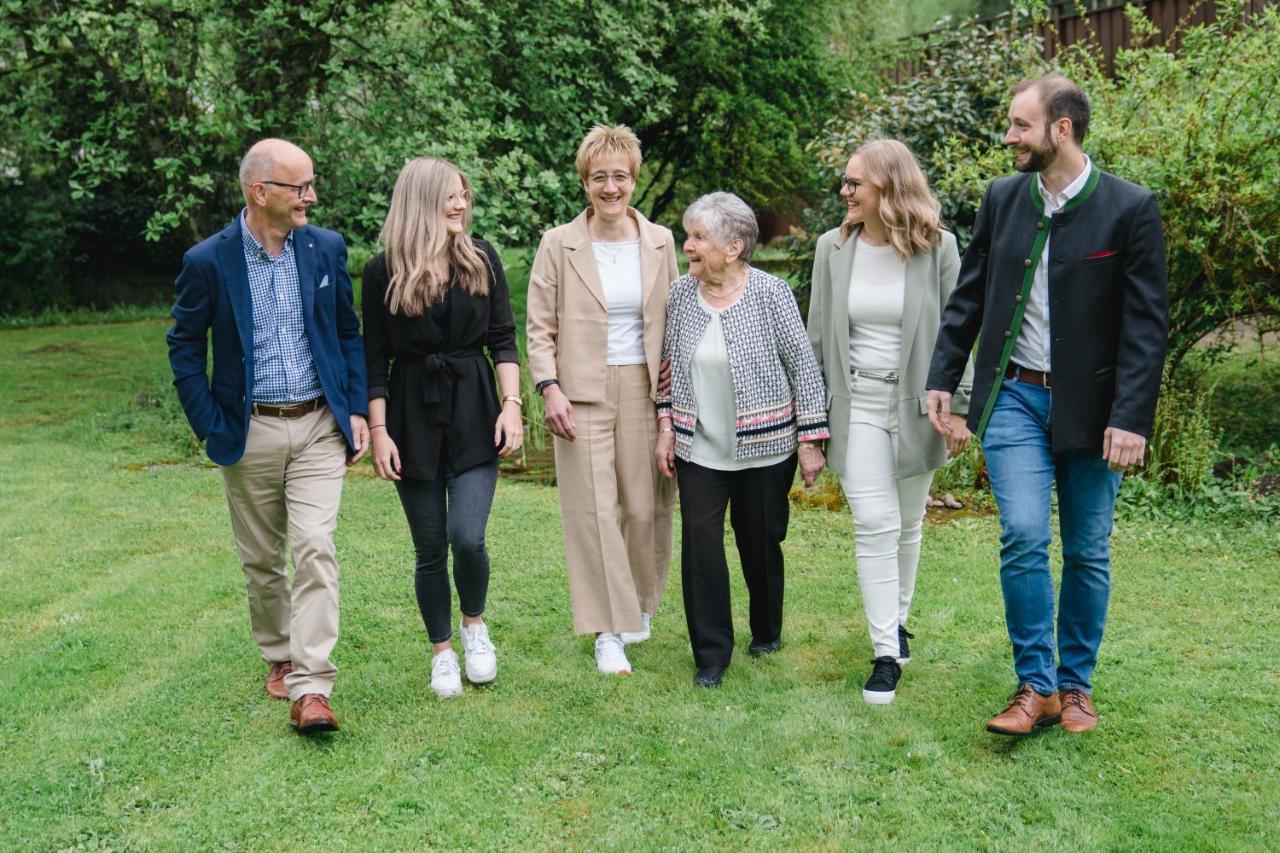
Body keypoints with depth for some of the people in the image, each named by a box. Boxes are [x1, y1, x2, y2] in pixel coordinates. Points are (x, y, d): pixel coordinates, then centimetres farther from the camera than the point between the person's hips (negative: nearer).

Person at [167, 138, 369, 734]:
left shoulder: (327, 249, 1)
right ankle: (279, 657, 34)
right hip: (250, 433, 0)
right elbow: (184, 346, 2)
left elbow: (348, 333, 10)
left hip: (319, 426, 1)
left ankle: (310, 689, -10)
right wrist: (210, 428, -4)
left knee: (315, 549, -11)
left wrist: (356, 410, 3)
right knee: (261, 560, 12)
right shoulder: (208, 261, -7)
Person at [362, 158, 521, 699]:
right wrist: (378, 431, -4)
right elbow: (374, 360, 1)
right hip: (413, 417, 0)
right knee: (430, 548, 7)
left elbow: (503, 339, 4)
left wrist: (512, 403, -7)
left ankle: (474, 624, 19)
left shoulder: (481, 259, 3)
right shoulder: (384, 272, -2)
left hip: (474, 414, 1)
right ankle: (442, 651, 26)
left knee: (468, 537, -11)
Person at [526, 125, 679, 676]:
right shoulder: (559, 245, -1)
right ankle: (609, 631, 7)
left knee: (646, 506, 7)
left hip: (644, 389, 2)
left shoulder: (659, 242, 7)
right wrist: (549, 388, -10)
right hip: (582, 394, -2)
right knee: (593, 510, -3)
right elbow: (540, 327, 1)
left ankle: (640, 602, 33)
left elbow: (674, 319, 13)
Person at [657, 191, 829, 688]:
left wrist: (810, 441, -8)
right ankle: (711, 655, 7)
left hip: (763, 447, -3)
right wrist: (666, 428, 8)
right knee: (700, 544, -4)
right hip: (698, 449, 3)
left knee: (761, 543, 9)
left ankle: (767, 631, 35)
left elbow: (803, 367, -7)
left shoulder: (771, 293, -10)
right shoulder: (680, 294, 2)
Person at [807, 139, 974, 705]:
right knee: (874, 524, -6)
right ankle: (886, 653, -1)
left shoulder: (937, 248, -4)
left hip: (916, 403, 0)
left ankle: (896, 621, 33)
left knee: (908, 523, 12)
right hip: (856, 403, 0)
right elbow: (817, 335, 7)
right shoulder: (834, 248, 1)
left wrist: (958, 408, -5)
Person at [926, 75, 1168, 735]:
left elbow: (1148, 322, -9)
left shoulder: (1129, 209, -7)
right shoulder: (1002, 199, 4)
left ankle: (1075, 683, 25)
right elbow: (968, 297, 10)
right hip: (1014, 396, 2)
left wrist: (1131, 417, -16)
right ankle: (1034, 686, 4)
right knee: (1023, 537, -10)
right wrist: (942, 377, 4)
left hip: (1089, 404, -1)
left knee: (1088, 553, 8)